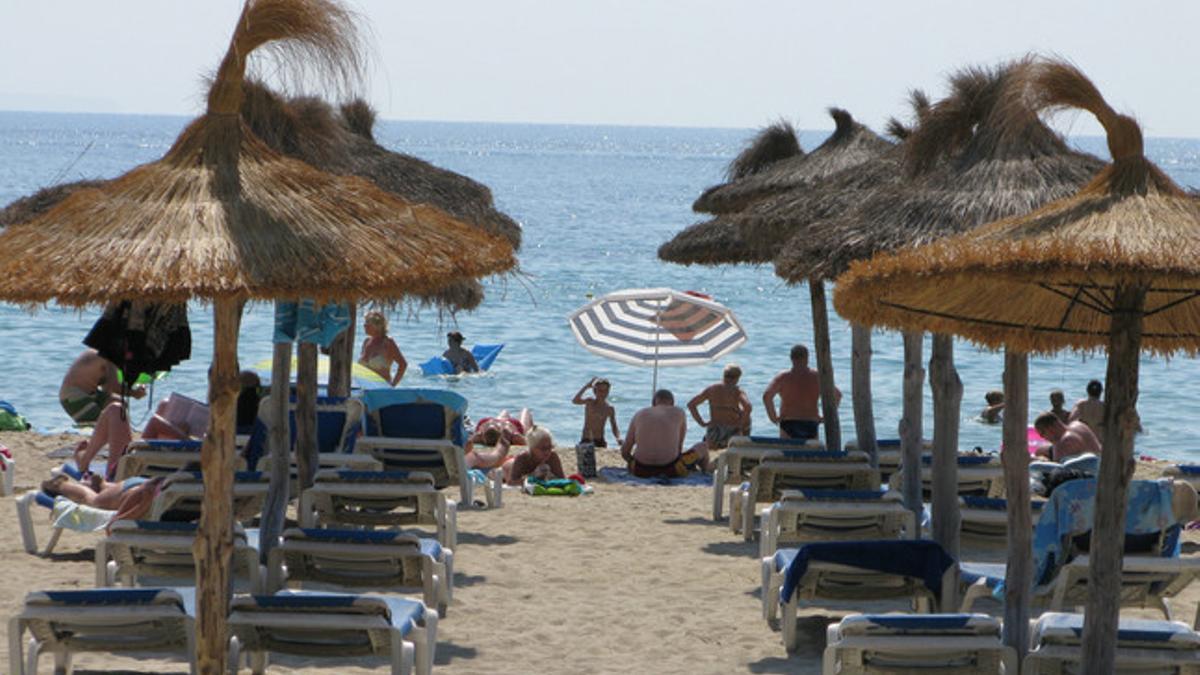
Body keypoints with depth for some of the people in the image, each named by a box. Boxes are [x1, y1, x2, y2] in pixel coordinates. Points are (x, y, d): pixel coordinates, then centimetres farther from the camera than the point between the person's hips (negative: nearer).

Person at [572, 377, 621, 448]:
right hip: (586, 441, -2)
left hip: (600, 442, 2)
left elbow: (614, 427, 6)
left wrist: (618, 439, -15)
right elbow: (575, 401, -20)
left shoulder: (610, 409, 4)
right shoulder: (590, 402, -2)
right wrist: (586, 386, -20)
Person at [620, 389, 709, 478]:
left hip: (641, 470, 2)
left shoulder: (639, 414, 13)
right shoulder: (679, 412, 8)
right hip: (670, 470, -2)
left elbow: (624, 451, 12)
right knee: (702, 447, 27)